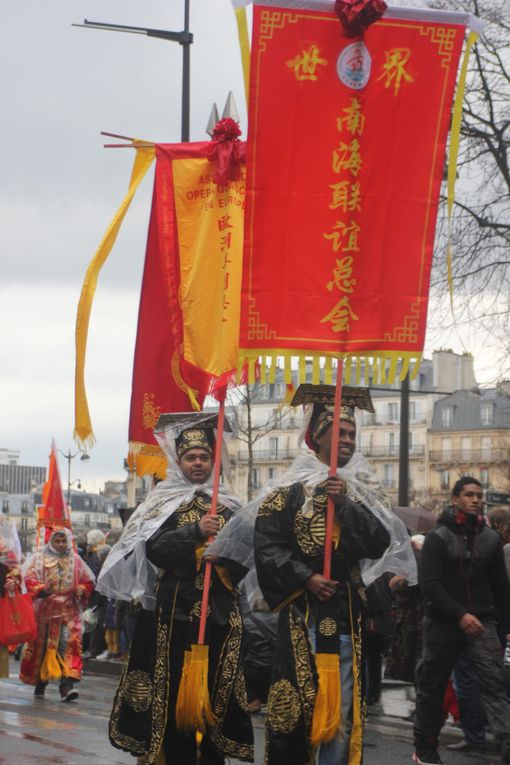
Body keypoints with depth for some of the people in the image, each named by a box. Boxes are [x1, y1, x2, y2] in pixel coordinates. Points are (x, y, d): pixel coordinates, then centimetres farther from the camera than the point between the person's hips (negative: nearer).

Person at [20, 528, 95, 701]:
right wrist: (41, 589, -22)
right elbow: (29, 578, -5)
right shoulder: (40, 558, 4)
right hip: (45, 609, -1)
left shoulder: (76, 560, 10)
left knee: (69, 644, -13)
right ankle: (40, 683, 19)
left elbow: (88, 581, 14)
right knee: (42, 646, 5)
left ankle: (67, 684, -20)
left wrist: (81, 590, -6)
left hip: (69, 610, 1)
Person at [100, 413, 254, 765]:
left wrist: (227, 560, -8)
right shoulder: (163, 504, 6)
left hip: (221, 613, 2)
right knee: (176, 692, -5)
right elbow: (154, 549, -9)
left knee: (216, 690, 1)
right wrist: (194, 531, -20)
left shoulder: (229, 506, 13)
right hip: (176, 609, -2)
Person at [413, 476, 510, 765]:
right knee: (432, 687, 9)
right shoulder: (438, 537, -3)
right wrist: (460, 615, -21)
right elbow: (430, 584, -12)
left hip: (481, 622, 2)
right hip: (443, 623, -2)